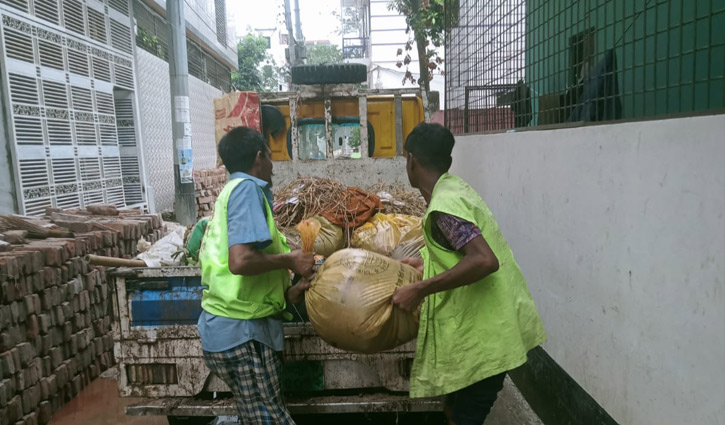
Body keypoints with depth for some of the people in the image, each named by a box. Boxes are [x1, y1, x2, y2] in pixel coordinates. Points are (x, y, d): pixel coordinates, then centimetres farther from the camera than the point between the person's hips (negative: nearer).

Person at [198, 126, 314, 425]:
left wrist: (285, 294, 7)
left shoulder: (232, 190, 16)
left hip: (234, 329, 9)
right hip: (241, 331, -9)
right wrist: (289, 260, -12)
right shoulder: (247, 188, -12)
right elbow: (240, 261, -27)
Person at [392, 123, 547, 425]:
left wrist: (419, 290, -26)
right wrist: (427, 263, 22)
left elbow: (484, 260, -32)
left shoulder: (443, 205, -21)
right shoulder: (455, 188, 7)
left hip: (484, 335, -9)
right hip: (488, 324, 9)